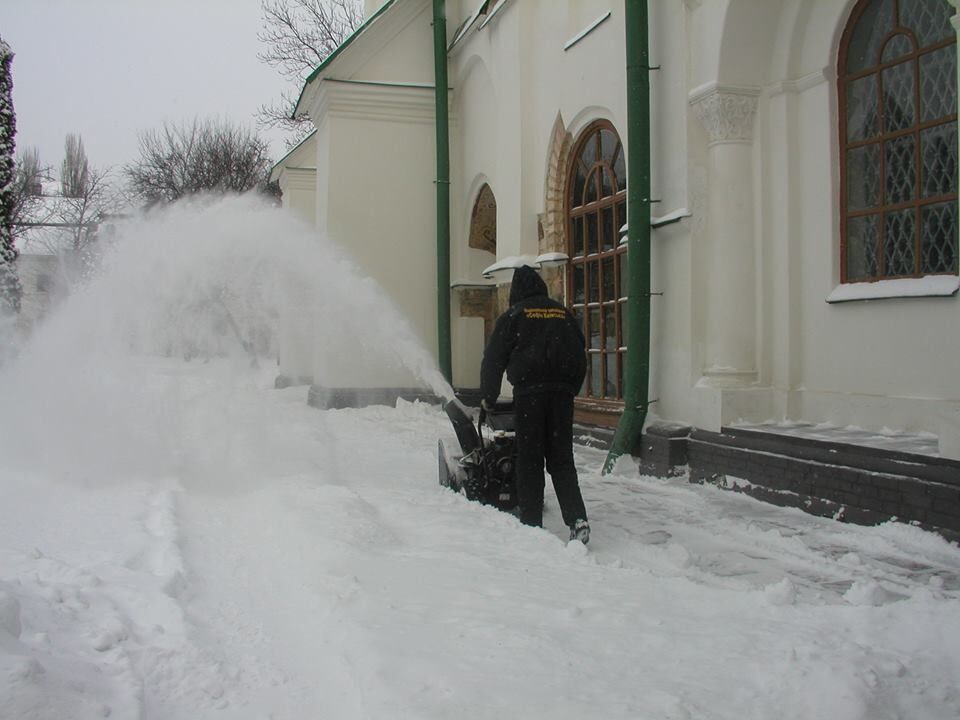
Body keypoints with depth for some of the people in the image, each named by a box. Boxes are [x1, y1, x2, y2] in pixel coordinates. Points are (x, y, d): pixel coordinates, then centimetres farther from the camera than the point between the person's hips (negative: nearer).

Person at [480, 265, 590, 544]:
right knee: (562, 459, 7)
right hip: (562, 391, 4)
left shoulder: (514, 315, 4)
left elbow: (493, 359, 5)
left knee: (529, 460, 2)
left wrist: (488, 397, 15)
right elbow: (581, 355, 18)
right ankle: (578, 519, -6)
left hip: (529, 392, -3)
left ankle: (531, 524, 3)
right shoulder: (563, 314, 16)